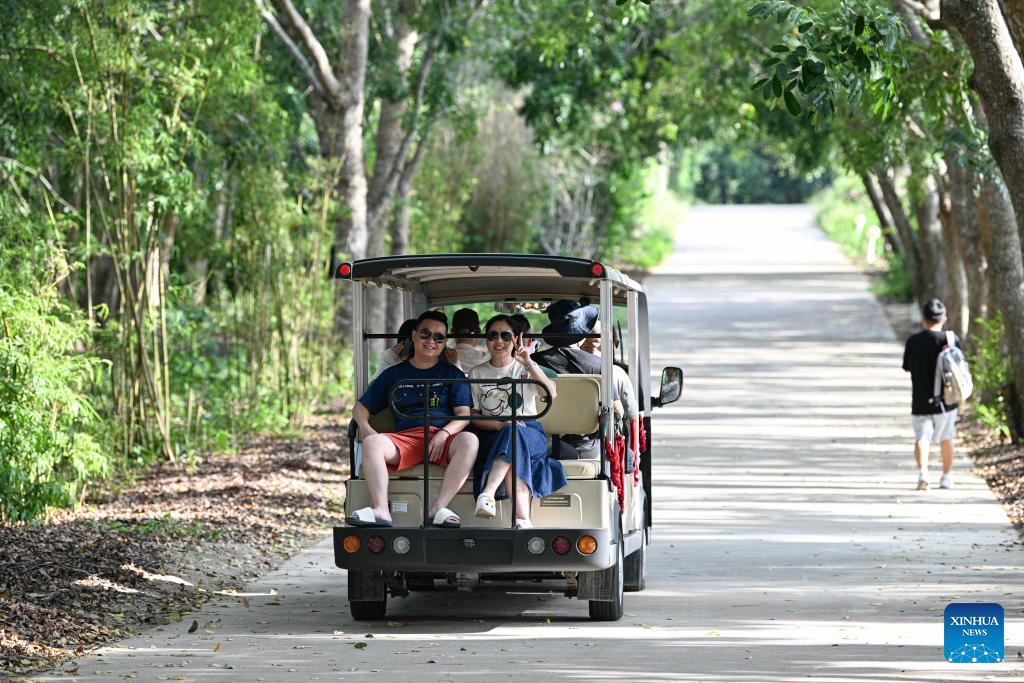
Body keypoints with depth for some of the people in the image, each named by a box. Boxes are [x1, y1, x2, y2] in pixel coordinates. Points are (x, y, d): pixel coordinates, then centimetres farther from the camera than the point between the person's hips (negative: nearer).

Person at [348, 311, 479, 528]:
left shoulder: (452, 374, 18)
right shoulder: (394, 374, 22)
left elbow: (464, 414, 6)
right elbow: (361, 408, 22)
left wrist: (444, 433, -15)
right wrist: (365, 427, -2)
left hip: (443, 440, -1)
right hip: (405, 438, 1)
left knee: (469, 440, -34)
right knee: (372, 443, -30)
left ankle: (439, 508, -38)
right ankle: (381, 511, -43)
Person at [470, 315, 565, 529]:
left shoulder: (524, 368, 13)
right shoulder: (477, 373, 15)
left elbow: (551, 393, -7)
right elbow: (474, 416, 7)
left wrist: (529, 364, -18)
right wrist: (500, 424, -12)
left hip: (530, 433, 0)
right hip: (493, 437, 0)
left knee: (513, 434, -37)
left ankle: (488, 494, -52)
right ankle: (523, 520, -50)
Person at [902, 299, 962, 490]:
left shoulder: (913, 341, -3)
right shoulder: (952, 340, -6)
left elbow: (908, 367, 8)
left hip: (920, 401, -1)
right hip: (946, 401, 1)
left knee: (921, 438, -5)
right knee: (946, 439, 17)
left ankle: (922, 471, -30)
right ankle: (946, 478, 27)